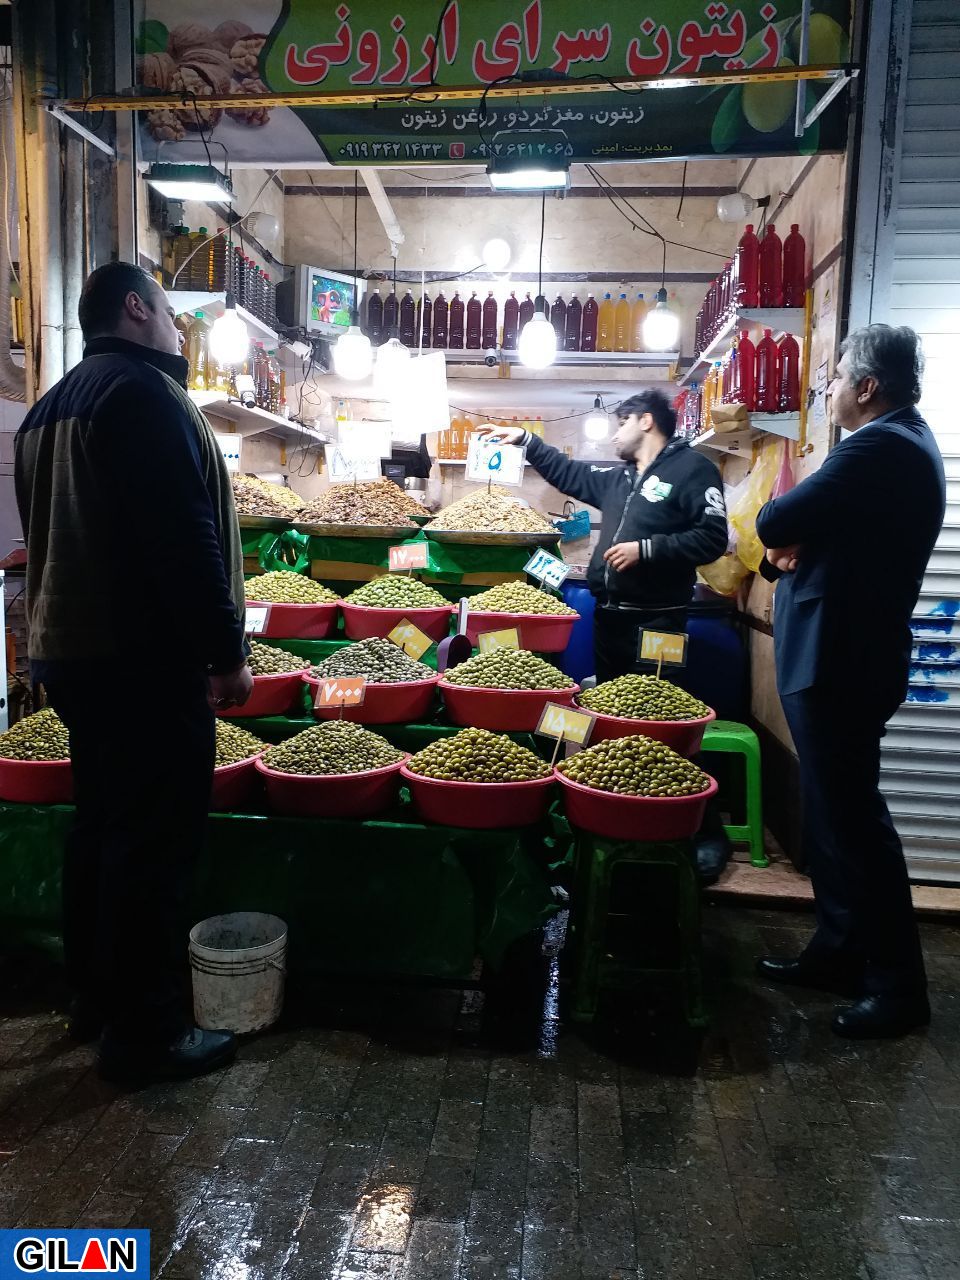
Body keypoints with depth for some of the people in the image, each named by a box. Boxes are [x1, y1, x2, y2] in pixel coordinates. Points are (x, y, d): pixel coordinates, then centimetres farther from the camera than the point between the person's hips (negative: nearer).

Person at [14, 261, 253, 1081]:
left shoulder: (50, 406, 18)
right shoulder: (144, 393, -13)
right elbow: (186, 539, -21)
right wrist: (227, 652, -17)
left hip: (71, 650, 10)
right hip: (142, 657, -10)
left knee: (102, 824, 18)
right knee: (154, 842, -2)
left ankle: (93, 994, 30)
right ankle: (143, 1031, 8)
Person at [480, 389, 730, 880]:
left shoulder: (692, 468, -6)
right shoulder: (616, 477, 18)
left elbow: (712, 538, -15)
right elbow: (568, 472, 31)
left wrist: (645, 549, -19)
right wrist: (524, 439, 30)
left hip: (656, 621, -8)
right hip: (609, 616, 8)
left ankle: (706, 832, 2)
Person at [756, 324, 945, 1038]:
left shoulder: (880, 450, -19)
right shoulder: (902, 441, 16)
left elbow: (774, 523, -21)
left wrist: (787, 534, 2)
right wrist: (798, 548, -3)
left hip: (839, 662, -11)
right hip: (843, 655, 11)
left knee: (850, 818, -2)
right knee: (834, 813, 17)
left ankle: (899, 987, 10)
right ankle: (840, 952, 29)